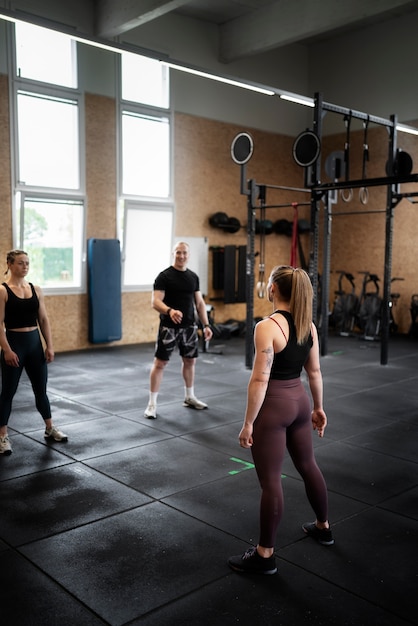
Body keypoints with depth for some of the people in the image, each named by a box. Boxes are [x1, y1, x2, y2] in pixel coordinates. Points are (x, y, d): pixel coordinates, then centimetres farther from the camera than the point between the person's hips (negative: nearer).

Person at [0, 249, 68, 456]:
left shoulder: (36, 290, 6)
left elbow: (44, 320, 8)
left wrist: (49, 345, 2)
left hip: (35, 343, 5)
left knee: (41, 389, 14)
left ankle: (50, 428, 29)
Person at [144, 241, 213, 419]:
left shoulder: (193, 277, 8)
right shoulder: (164, 276, -10)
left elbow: (200, 303, 12)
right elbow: (155, 302, -19)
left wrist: (206, 325, 6)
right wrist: (170, 311, -39)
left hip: (189, 327, 6)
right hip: (169, 327, -6)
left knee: (190, 361, 16)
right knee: (159, 363, -3)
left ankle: (189, 397, 33)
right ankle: (152, 403, 3)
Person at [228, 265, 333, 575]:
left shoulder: (267, 327, -21)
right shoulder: (308, 324, 2)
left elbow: (260, 380, -21)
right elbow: (315, 371, 9)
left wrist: (248, 423, -14)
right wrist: (318, 407, 20)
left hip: (274, 405, -8)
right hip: (299, 400, 8)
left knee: (270, 480, 2)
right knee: (308, 465, 25)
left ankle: (265, 555, 15)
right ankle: (323, 527, 43)